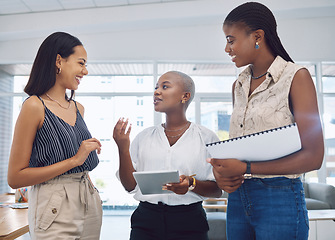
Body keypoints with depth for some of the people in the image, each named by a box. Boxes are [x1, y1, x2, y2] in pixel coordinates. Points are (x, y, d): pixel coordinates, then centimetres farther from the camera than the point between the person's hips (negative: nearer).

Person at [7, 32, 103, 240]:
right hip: (55, 213, -7)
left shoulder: (78, 108, 10)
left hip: (90, 206, 7)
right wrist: (74, 160, -16)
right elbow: (15, 178, -13)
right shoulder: (35, 106, -11)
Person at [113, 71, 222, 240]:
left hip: (189, 221, -1)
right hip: (146, 221, 2)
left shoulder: (206, 137, 0)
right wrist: (123, 148, -7)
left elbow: (217, 189, 0)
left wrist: (191, 184, -19)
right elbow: (130, 185, 5)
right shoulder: (144, 137, 7)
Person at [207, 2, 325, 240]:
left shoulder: (296, 77, -8)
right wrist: (220, 168, -4)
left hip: (280, 200, -6)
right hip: (238, 196, 6)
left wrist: (246, 168, -19)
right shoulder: (239, 86, 12)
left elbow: (313, 157, -14)